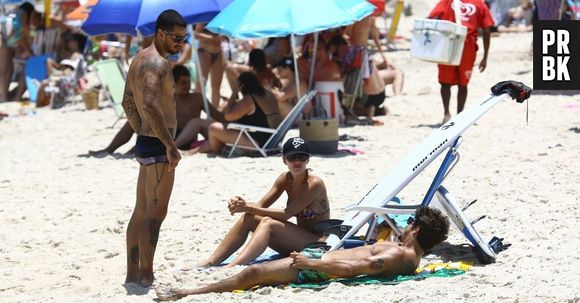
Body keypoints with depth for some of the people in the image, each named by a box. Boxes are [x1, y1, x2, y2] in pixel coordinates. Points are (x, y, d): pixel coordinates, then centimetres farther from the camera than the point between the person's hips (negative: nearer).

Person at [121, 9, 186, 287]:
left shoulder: (139, 60, 15)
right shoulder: (157, 63, -17)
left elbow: (128, 103, 24)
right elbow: (150, 104, -31)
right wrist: (170, 144, -29)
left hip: (145, 143, 10)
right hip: (158, 145, -10)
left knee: (142, 211, 14)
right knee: (156, 213, -8)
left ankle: (133, 274, 19)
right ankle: (147, 275, -8)